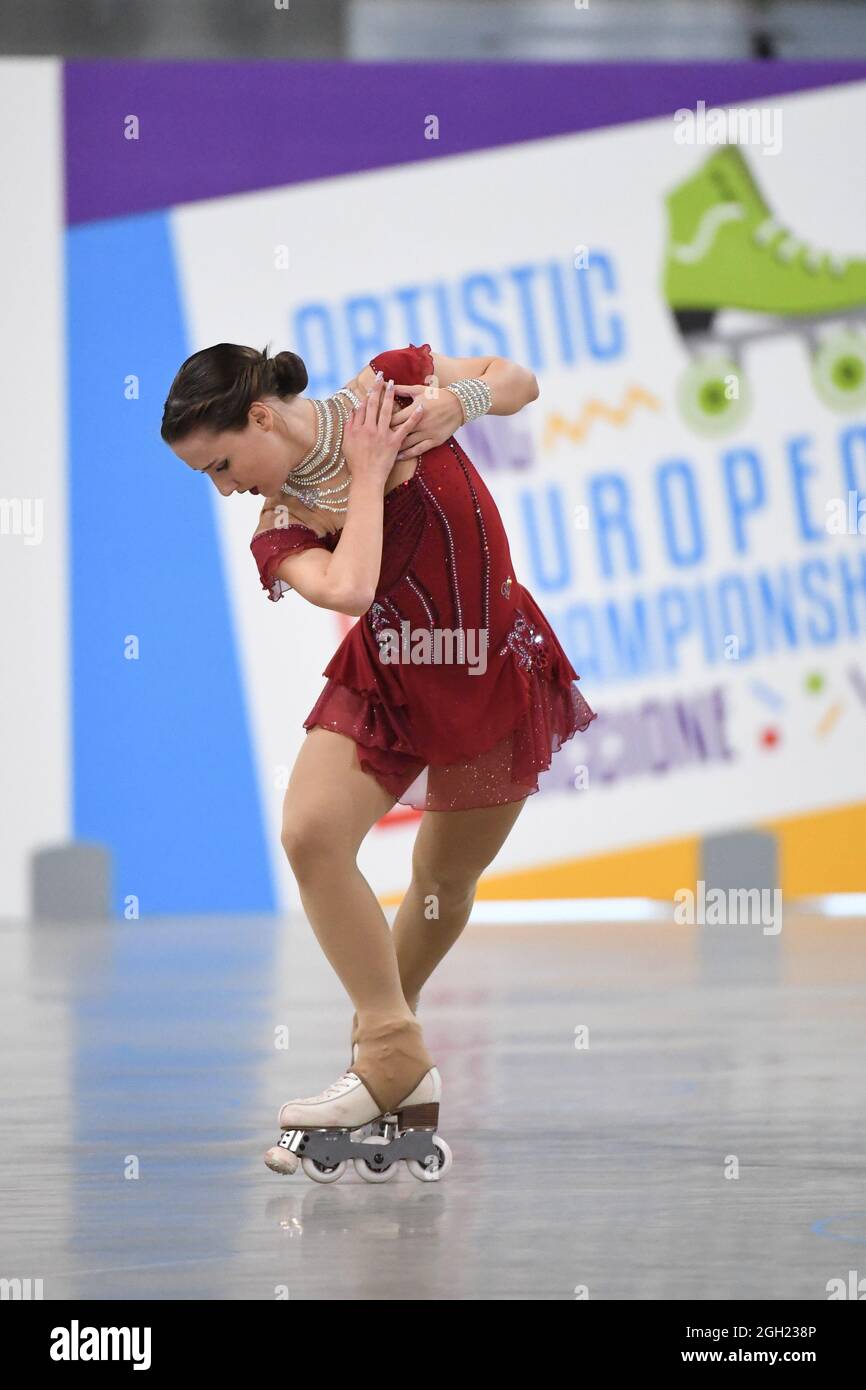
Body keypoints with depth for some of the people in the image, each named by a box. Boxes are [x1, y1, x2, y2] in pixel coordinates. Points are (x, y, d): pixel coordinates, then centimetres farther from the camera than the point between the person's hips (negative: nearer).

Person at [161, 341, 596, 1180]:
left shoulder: (391, 385, -12)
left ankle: (387, 1037, 32)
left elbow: (519, 381, 2)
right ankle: (394, 1059, -16)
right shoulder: (281, 530, -15)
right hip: (387, 679, 0)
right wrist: (367, 474, -25)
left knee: (446, 878, 9)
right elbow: (346, 588, -35)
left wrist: (458, 398, -19)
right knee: (310, 831, -23)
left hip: (499, 674, 1)